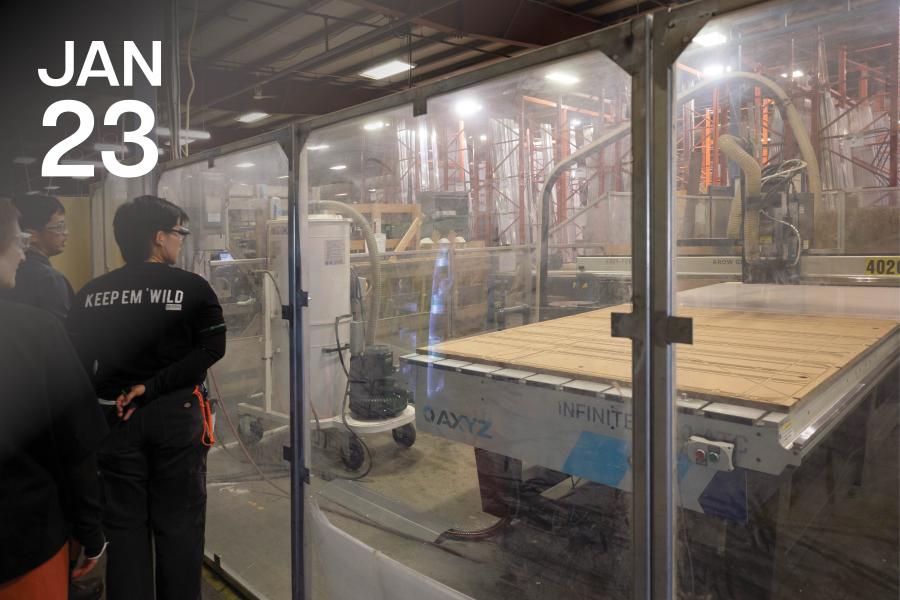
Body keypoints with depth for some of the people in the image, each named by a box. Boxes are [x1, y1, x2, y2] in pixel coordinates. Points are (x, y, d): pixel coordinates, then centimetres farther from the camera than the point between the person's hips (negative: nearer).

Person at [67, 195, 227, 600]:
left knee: (125, 524, 14)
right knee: (178, 524, 10)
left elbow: (75, 359, 2)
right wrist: (154, 387, -15)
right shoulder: (192, 287, -9)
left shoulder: (91, 293, 2)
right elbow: (211, 350, -16)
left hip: (113, 416, 3)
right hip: (177, 415, -2)